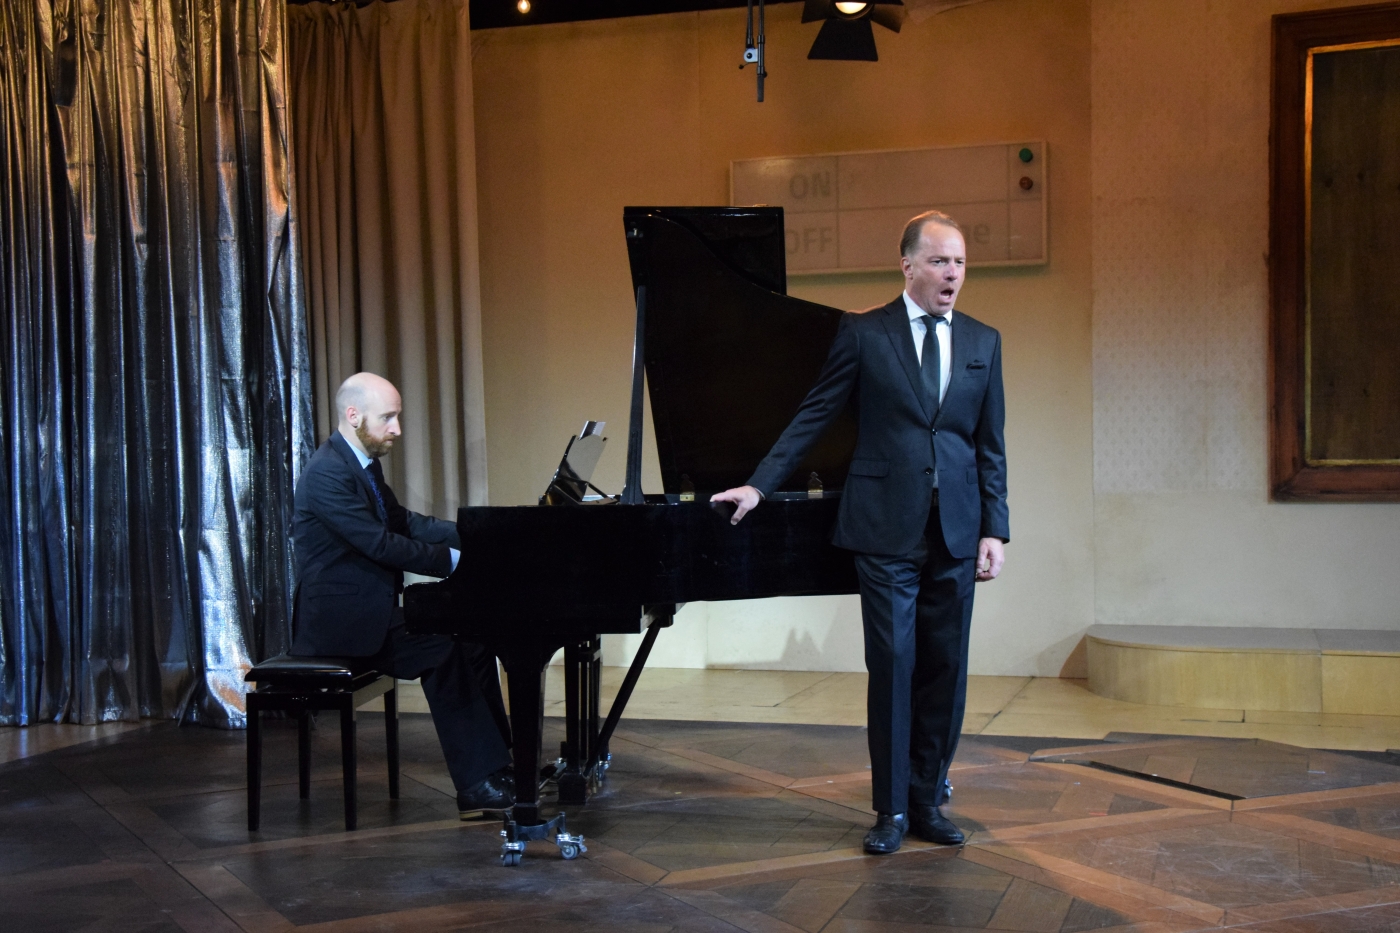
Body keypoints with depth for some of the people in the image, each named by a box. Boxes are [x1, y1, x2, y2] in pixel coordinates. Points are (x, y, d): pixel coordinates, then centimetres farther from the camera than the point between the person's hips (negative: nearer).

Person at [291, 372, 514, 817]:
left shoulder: (364, 464, 13)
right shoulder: (328, 472, -18)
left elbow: (405, 522, 16)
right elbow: (380, 543, -24)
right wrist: (454, 560, -21)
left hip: (371, 610, 10)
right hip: (338, 619, -10)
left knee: (472, 641, 0)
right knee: (440, 651, -25)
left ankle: (497, 766, 0)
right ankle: (477, 786, -20)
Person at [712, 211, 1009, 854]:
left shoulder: (983, 342, 10)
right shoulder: (863, 333, 1)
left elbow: (990, 447, 10)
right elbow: (813, 418, 3)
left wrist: (994, 530, 4)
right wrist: (759, 486, -3)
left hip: (955, 534, 3)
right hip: (887, 529, -3)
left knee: (945, 669, 6)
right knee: (892, 667, -1)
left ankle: (928, 801, 18)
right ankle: (891, 809, 9)